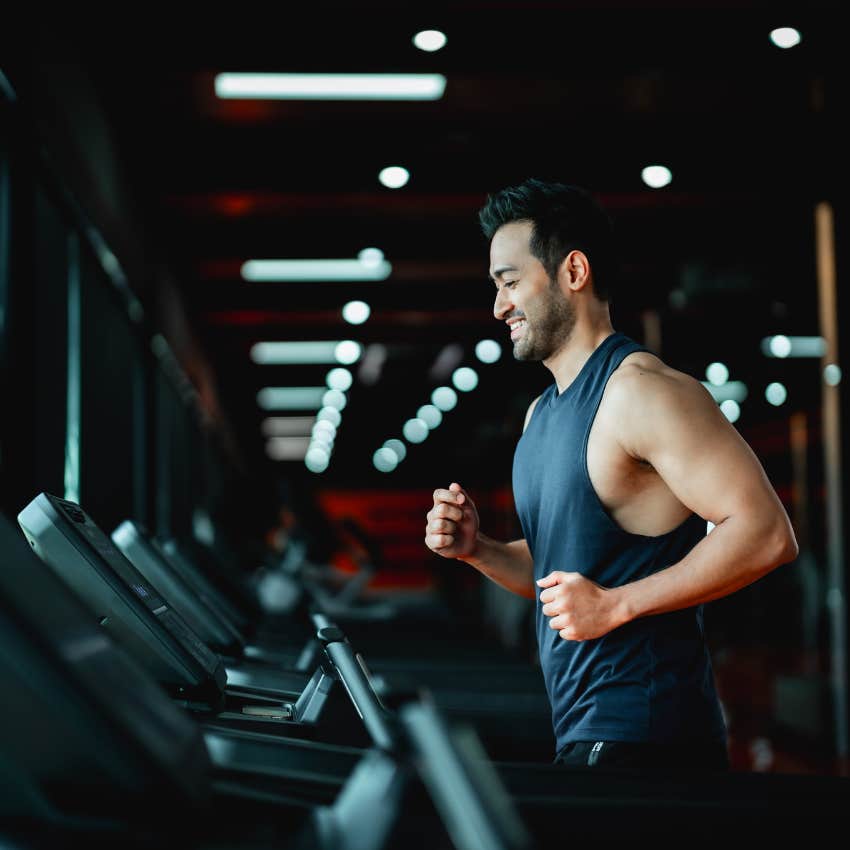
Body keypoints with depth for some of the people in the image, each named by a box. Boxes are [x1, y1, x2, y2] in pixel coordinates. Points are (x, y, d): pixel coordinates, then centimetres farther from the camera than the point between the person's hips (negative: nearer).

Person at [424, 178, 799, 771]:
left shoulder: (639, 391, -14)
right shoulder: (543, 413, 15)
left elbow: (766, 533, -21)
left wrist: (616, 605, -22)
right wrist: (476, 549, 5)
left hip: (639, 739, -9)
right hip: (584, 733, 9)